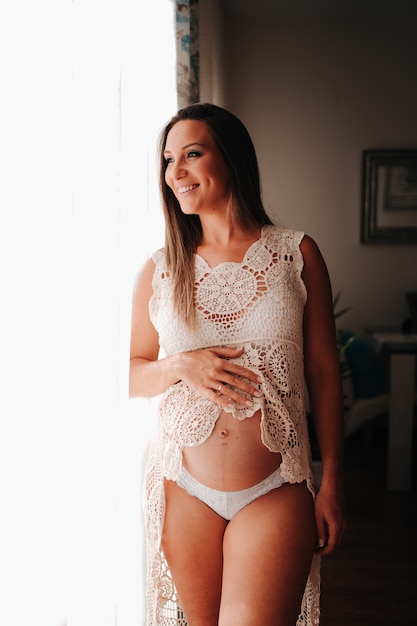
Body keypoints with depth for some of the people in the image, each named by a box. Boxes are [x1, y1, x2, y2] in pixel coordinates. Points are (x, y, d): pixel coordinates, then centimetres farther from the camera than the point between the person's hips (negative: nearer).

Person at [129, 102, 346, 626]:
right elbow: (131, 375, 10)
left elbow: (324, 372, 1)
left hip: (275, 494, -1)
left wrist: (332, 482, 0)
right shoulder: (160, 270, 2)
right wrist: (181, 366, -12)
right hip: (184, 491, 2)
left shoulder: (296, 254, -1)